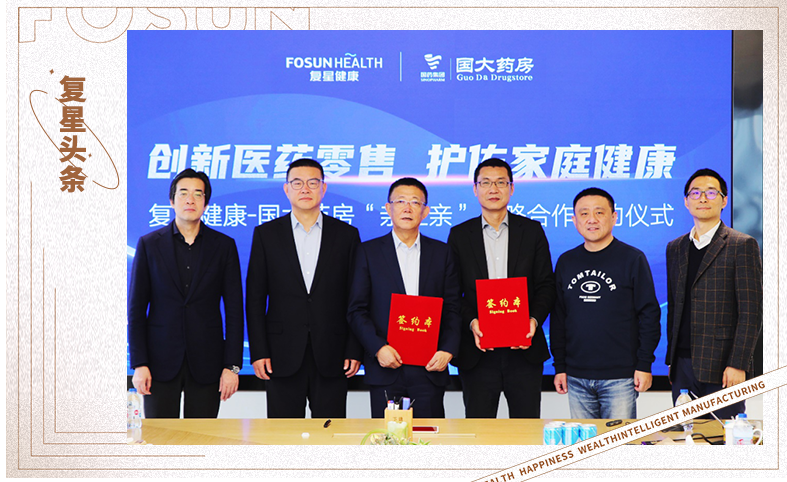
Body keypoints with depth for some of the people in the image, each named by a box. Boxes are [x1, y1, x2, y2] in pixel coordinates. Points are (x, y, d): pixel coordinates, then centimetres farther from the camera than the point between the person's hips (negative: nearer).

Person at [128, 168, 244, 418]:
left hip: (206, 364, 0)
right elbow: (136, 309, 3)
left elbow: (234, 310, 3)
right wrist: (139, 364, -5)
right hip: (161, 362, 0)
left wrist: (232, 366, -4)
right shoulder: (149, 244, 4)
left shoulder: (224, 245, 4)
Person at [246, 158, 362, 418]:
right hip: (283, 356, 0)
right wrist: (258, 352, -3)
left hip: (331, 357, 0)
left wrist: (354, 351, -1)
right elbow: (255, 298, 4)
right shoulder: (266, 234, 6)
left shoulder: (346, 234, 7)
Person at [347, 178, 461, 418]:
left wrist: (448, 350, -6)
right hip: (385, 370, -1)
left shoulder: (442, 252, 10)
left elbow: (453, 309, 9)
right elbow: (356, 310, 2)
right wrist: (378, 348, -12)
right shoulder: (369, 252, 6)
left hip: (430, 369, 1)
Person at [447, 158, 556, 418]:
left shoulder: (532, 231, 9)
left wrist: (534, 320, -12)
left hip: (524, 350, 0)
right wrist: (471, 322, -14)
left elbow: (546, 285, 6)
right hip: (477, 351, 0)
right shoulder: (459, 235, 8)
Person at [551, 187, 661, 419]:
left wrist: (644, 365, -7)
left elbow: (649, 314, -2)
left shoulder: (633, 259, -1)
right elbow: (558, 318, 13)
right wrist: (559, 366, 9)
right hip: (577, 378, 4)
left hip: (620, 378, -4)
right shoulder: (565, 262, 10)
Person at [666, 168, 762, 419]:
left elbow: (751, 311, -7)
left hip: (722, 368, -5)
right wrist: (671, 358, 12)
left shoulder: (742, 245, -2)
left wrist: (738, 364, -14)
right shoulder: (675, 248, 15)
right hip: (683, 365, 5)